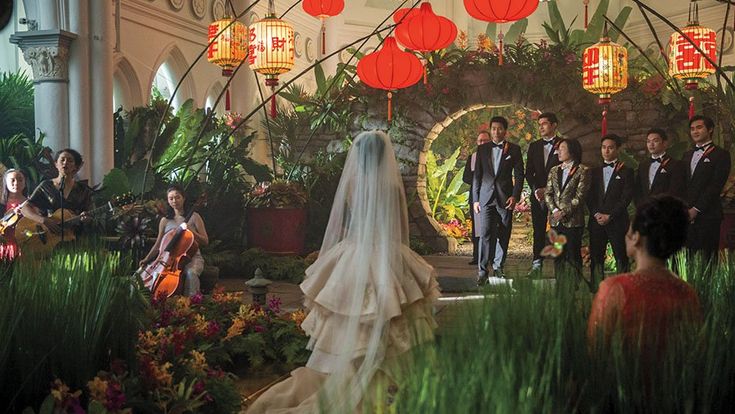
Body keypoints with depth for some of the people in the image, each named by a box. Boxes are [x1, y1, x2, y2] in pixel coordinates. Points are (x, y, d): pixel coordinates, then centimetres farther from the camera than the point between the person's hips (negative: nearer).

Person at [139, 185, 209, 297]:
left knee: (190, 273, -38)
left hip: (192, 257, -3)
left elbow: (205, 241, 1)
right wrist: (146, 259, 1)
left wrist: (192, 232, -16)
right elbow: (158, 244, 16)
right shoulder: (165, 221, 12)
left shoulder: (193, 217, 4)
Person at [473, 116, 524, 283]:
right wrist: (475, 199, 5)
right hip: (486, 197, 0)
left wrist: (515, 196, -7)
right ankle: (482, 270, -9)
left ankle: (498, 266, 19)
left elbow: (519, 175, 4)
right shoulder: (482, 149, 10)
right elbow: (477, 175, 10)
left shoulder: (514, 149, 5)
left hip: (505, 198, 0)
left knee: (503, 235, 4)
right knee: (485, 233, -9)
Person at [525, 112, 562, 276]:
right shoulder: (534, 146, 14)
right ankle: (536, 265, 5)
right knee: (538, 231, 3)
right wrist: (536, 190, -3)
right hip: (538, 195, 4)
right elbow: (529, 172, 13)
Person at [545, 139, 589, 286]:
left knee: (573, 256, -3)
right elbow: (548, 193, 9)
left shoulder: (582, 170, -3)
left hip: (573, 220, -5)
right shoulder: (554, 171, 15)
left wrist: (564, 212, -13)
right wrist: (554, 210, -7)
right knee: (558, 256, 7)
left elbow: (580, 195, -9)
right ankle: (559, 286, 14)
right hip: (555, 220, 5)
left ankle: (574, 288, 2)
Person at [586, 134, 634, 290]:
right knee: (596, 258, 2)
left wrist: (609, 216, -11)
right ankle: (596, 288, 5)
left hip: (617, 222, -3)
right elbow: (589, 197, 11)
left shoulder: (626, 171, 4)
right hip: (596, 222, 4)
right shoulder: (594, 171, 17)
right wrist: (596, 214, -6)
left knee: (621, 258, -3)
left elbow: (627, 197, -4)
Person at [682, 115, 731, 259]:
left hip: (707, 215, -5)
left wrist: (696, 209, -12)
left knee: (706, 261, -6)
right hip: (686, 215, 5)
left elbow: (715, 186, -9)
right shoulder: (687, 155, 21)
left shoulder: (721, 154, 0)